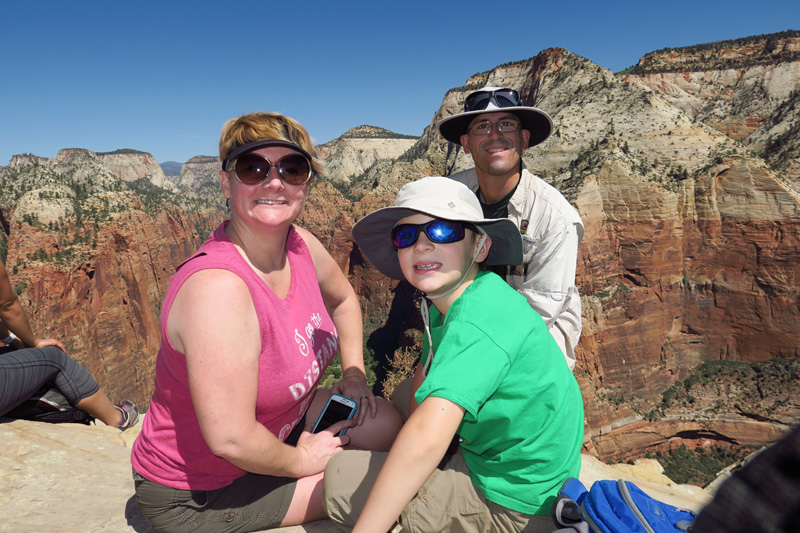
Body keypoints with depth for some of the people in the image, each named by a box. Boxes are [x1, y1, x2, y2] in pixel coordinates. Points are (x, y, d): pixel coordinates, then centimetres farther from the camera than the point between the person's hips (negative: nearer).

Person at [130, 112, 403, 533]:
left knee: (386, 424, 3)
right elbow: (231, 439, -33)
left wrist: (354, 374, 4)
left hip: (264, 422, 7)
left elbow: (343, 299, 12)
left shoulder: (301, 245, -11)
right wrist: (300, 460, -15)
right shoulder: (218, 287, -35)